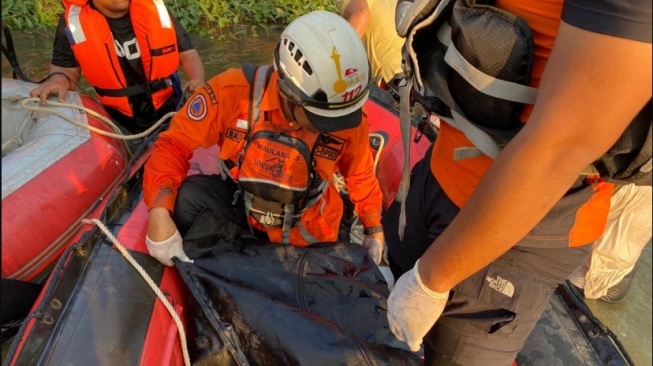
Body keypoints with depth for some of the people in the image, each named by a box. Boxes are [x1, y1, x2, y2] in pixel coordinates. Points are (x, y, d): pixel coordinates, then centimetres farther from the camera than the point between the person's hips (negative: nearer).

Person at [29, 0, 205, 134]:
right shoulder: (73, 22, -8)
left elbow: (187, 53, 0)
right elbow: (66, 68, 3)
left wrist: (197, 79, -19)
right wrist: (57, 79, -21)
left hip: (170, 113, 1)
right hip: (119, 123, 0)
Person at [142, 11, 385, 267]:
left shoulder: (350, 118, -23)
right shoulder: (234, 91, -29)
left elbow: (361, 175, -3)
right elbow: (175, 144, -21)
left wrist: (374, 230, 4)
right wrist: (160, 213, -36)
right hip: (241, 202, -1)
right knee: (184, 198, -26)